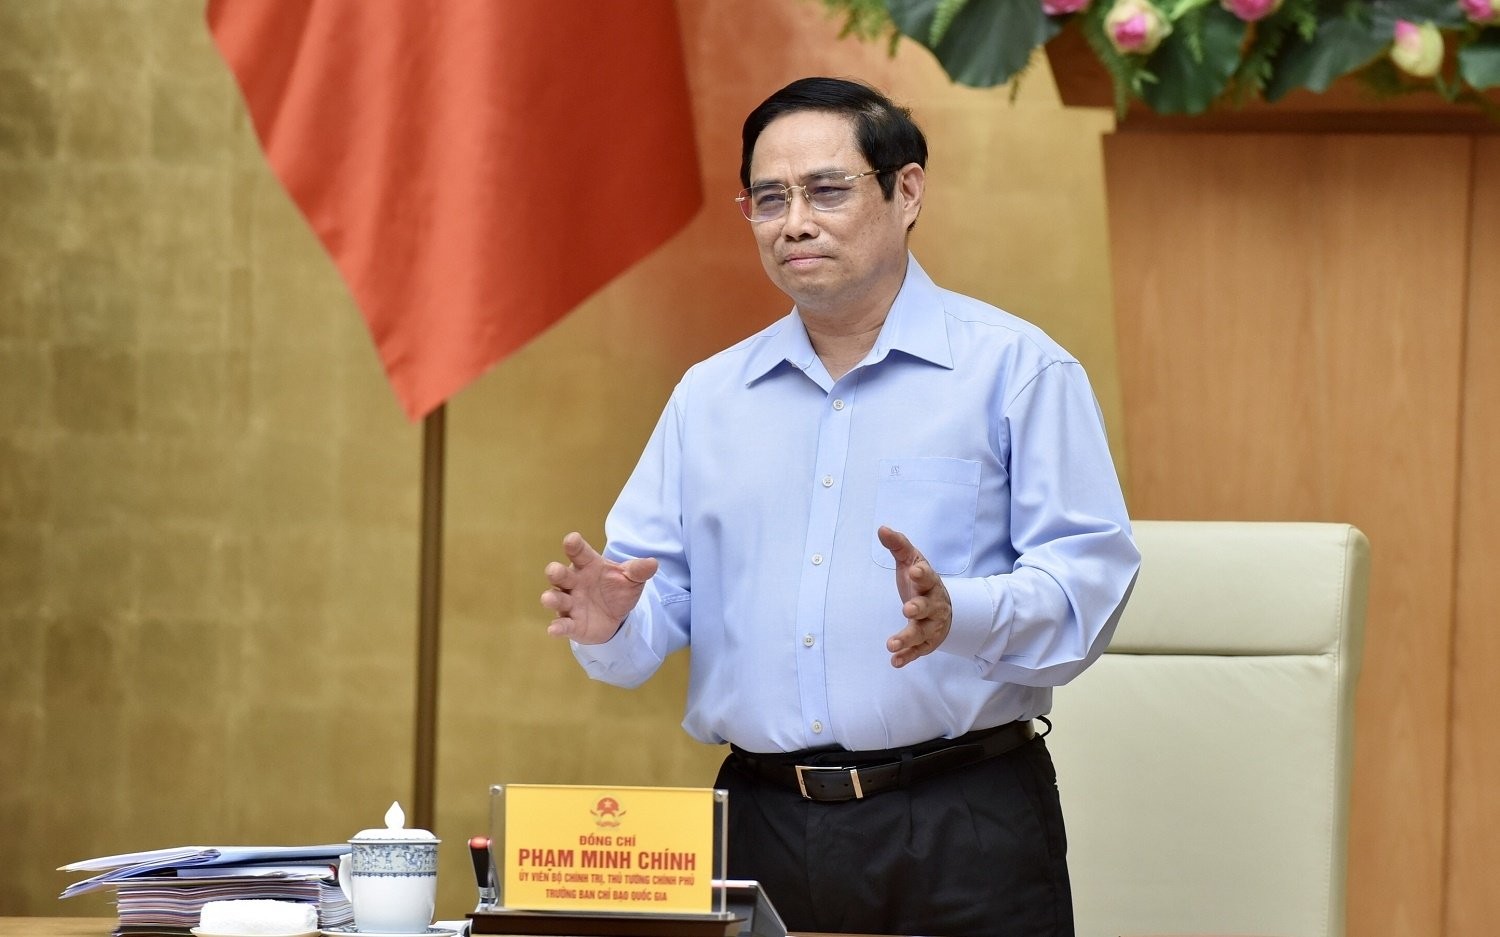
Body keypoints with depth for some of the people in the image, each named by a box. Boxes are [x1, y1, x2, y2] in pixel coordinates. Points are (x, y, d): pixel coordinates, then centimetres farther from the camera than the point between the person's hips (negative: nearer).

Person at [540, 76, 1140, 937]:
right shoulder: (709, 397, 16)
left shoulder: (1017, 370, 1)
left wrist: (960, 615, -27)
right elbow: (656, 598, 12)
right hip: (762, 825, 4)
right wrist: (610, 622, -12)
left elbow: (1088, 580, -8)